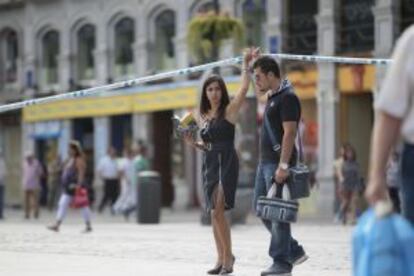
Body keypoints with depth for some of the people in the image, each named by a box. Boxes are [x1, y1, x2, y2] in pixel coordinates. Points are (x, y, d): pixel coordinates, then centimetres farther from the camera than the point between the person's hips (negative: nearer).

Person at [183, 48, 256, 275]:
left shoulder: (229, 111, -4)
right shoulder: (201, 116, 13)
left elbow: (244, 88, -20)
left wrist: (246, 64, -19)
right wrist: (193, 143, 2)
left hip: (226, 163, -7)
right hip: (209, 164, 7)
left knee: (218, 211, -16)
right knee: (214, 213, 7)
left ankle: (228, 256, -7)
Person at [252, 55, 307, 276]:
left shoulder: (287, 97, -13)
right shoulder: (273, 96, 15)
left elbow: (289, 133, -20)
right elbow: (260, 96, 42)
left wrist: (283, 166, -26)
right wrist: (251, 66, 36)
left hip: (278, 163, -10)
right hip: (266, 162, 10)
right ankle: (294, 251, 17)